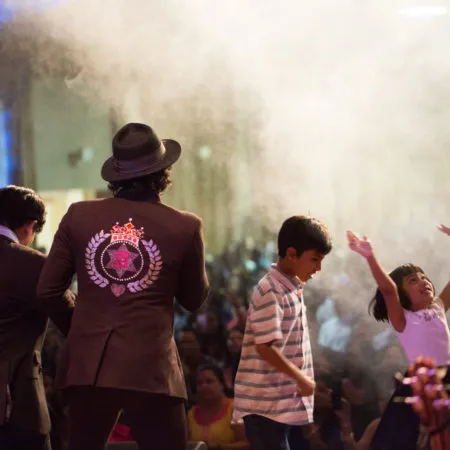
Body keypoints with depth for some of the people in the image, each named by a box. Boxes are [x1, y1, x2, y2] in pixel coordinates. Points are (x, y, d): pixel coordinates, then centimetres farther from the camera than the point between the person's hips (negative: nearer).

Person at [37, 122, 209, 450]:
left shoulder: (79, 215, 1)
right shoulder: (185, 227, -5)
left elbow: (47, 290, 7)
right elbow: (194, 299, 9)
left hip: (87, 364, 3)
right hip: (150, 368, -3)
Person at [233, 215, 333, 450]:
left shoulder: (292, 288, 13)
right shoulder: (271, 292, -17)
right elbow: (265, 347, -22)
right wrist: (301, 378, -14)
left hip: (282, 400, 10)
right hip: (265, 402, -10)